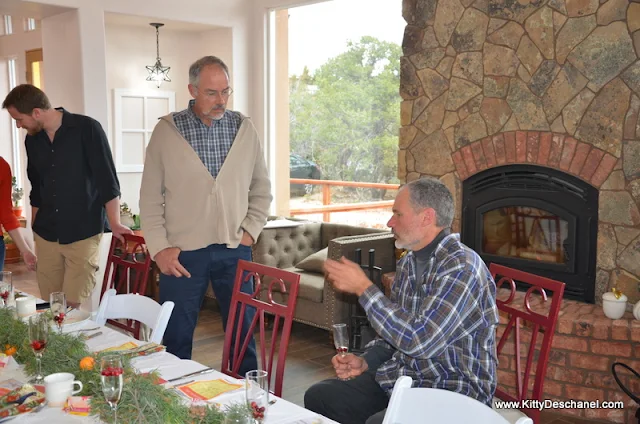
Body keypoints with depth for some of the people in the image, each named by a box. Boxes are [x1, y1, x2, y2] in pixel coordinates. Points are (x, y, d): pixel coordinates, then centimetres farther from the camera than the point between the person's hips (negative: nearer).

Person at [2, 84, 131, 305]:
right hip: (46, 235, 5)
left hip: (83, 234, -5)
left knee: (75, 307, -8)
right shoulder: (32, 139, 9)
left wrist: (114, 224, -14)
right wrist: (34, 229, 21)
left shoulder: (86, 129, -9)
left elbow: (107, 180, -10)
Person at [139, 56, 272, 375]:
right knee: (176, 337, 8)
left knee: (244, 333, 10)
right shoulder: (166, 130, -2)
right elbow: (150, 196, 0)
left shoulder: (244, 128, 4)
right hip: (182, 253, -1)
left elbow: (261, 186, 11)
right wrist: (159, 247, -6)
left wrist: (250, 229, 2)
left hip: (234, 250, 2)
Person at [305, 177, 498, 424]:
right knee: (318, 397, 1)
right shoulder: (408, 263, 7)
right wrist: (365, 361, -1)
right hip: (402, 378, 8)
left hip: (453, 394, -8)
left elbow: (417, 340, -28)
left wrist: (363, 287, -22)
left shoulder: (462, 267, -20)